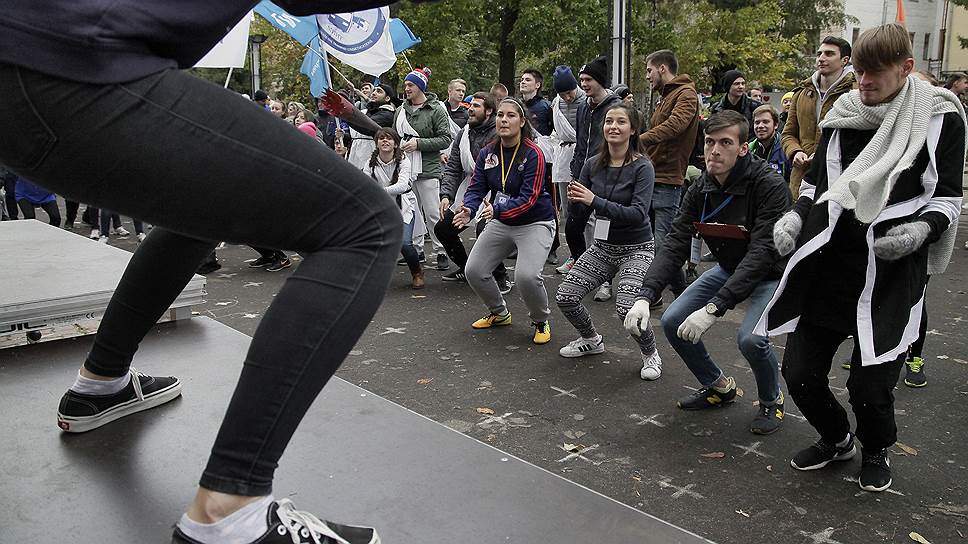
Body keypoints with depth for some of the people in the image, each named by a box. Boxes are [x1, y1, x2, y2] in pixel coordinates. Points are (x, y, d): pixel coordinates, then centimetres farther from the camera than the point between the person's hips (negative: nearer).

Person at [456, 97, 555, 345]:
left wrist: (497, 209, -39)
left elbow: (528, 198, -25)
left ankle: (541, 322, 5)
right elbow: (476, 187, -6)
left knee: (526, 275, -26)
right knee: (474, 270, 2)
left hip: (534, 223, -6)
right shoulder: (487, 153, -2)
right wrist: (468, 209, -28)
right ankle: (499, 313, 29)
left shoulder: (533, 154, -20)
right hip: (500, 222, 6)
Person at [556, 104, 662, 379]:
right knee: (565, 297, -3)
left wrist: (594, 201, -32)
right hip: (602, 246, 5)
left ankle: (651, 354, 7)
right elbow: (579, 219, 2)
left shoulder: (642, 167, -14)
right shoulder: (593, 164, 0)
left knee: (627, 308, -24)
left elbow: (638, 214, -27)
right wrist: (575, 201, -21)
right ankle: (591, 340, 26)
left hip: (636, 249, -5)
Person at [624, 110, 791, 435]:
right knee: (673, 322, -4)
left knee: (750, 337, -30)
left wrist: (714, 309, -42)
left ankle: (771, 401, 4)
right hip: (730, 268, 6)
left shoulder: (769, 186, -28)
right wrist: (645, 296, -31)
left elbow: (762, 253, -35)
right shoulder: (700, 190, -10)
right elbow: (675, 245, -15)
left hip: (772, 274, -6)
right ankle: (719, 387, 19)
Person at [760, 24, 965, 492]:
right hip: (826, 266, 4)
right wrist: (795, 217, 0)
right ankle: (837, 439, 37)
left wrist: (920, 229, -19)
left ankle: (876, 450, 34)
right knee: (800, 374, 4)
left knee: (870, 384, -2)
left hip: (890, 274, -3)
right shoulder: (843, 115, 9)